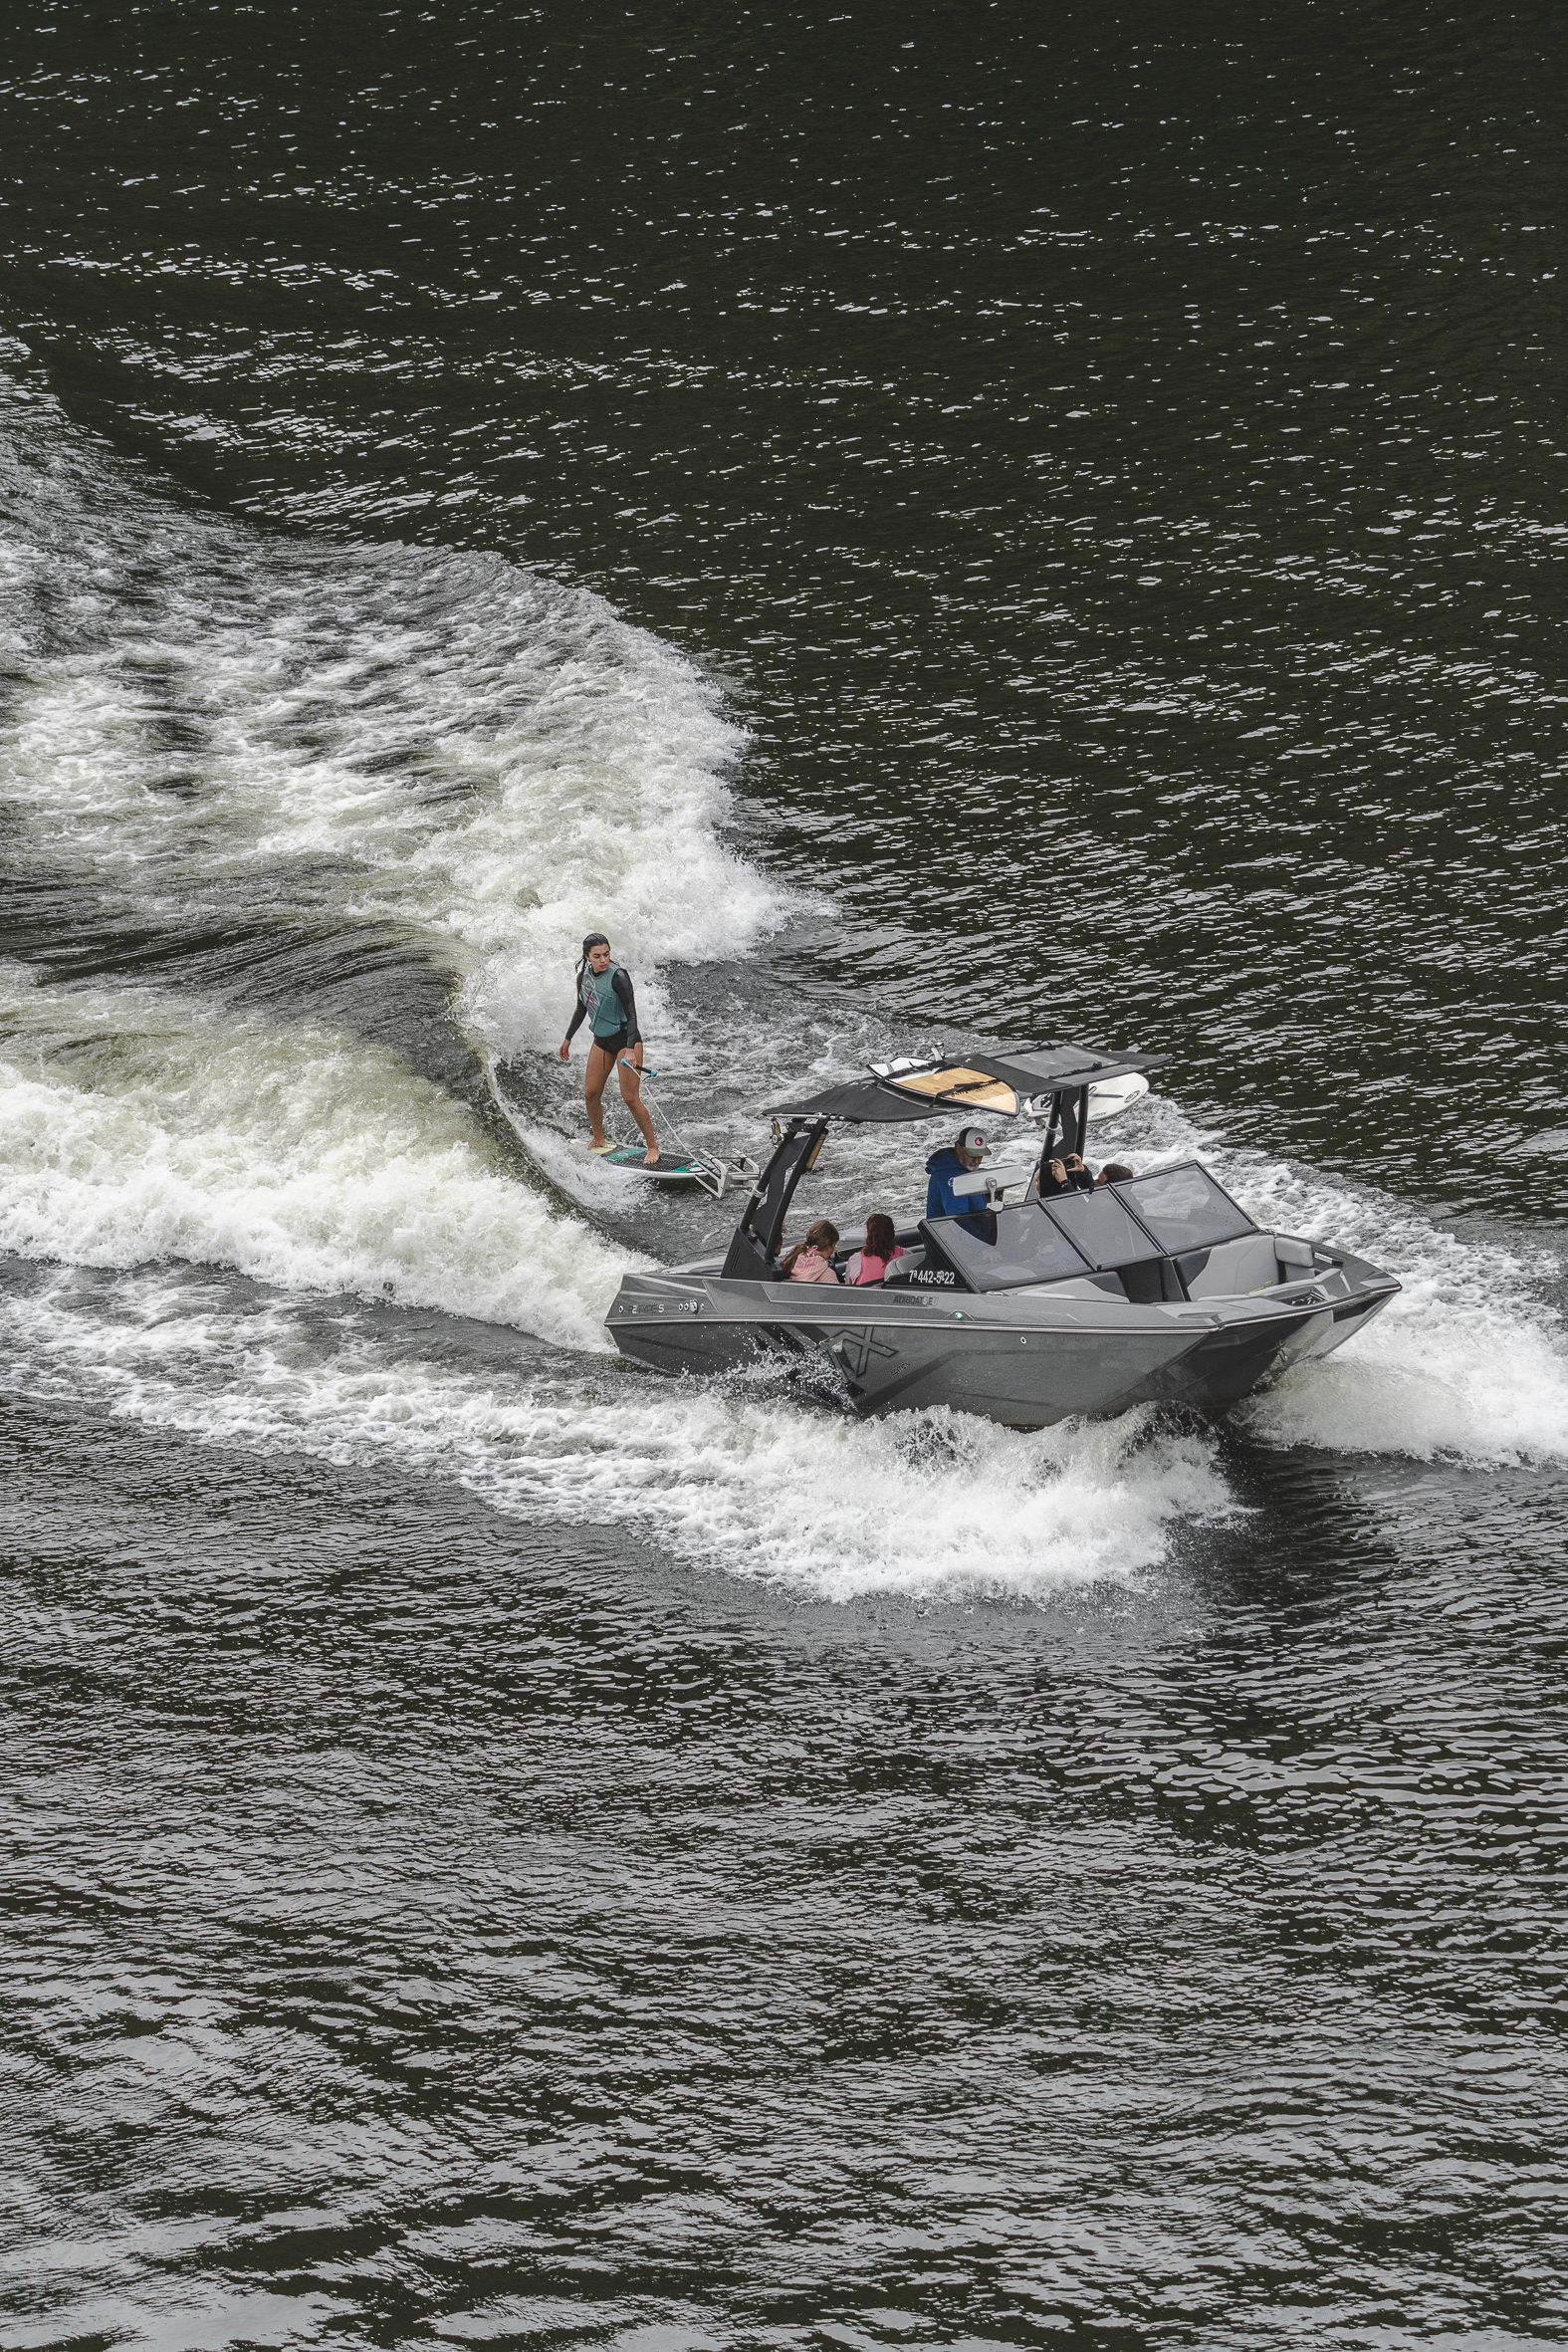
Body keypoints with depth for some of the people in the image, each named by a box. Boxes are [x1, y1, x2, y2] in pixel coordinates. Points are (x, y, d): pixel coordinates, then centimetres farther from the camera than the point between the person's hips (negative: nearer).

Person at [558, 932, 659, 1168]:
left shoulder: (618, 976, -22)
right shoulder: (584, 975, -1)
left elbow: (632, 1015, -24)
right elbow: (582, 1009, 16)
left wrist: (631, 1050, -35)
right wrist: (568, 1038, 24)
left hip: (625, 1039, -7)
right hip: (601, 1041, 7)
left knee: (630, 1097, -12)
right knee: (591, 1093, 9)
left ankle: (653, 1147, -2)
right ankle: (598, 1141, 30)